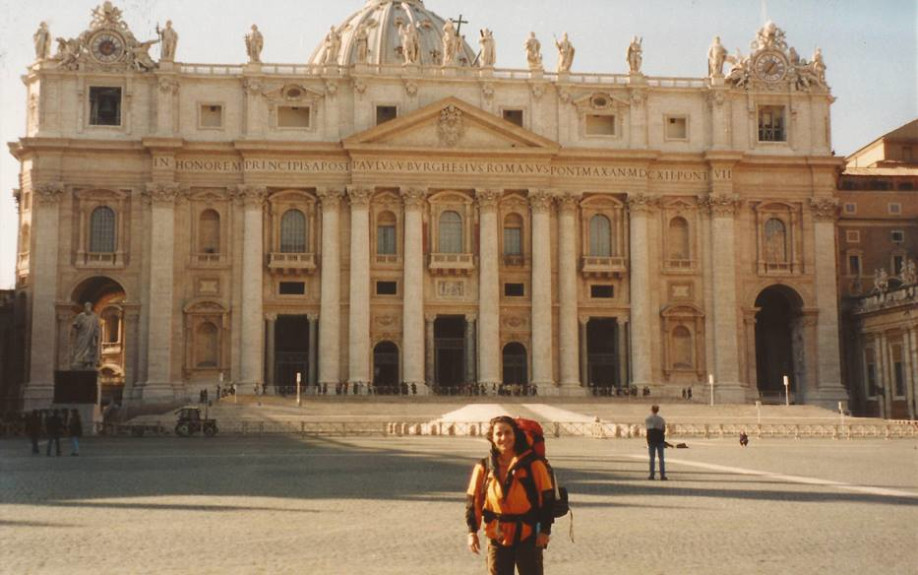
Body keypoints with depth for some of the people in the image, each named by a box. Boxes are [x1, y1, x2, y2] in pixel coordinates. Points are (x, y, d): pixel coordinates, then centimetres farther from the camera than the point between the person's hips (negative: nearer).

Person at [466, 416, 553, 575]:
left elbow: (547, 498, -5)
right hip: (497, 537, 3)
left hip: (527, 536, -2)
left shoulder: (533, 464, -8)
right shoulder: (484, 467, -1)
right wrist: (472, 531, -2)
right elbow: (473, 500, 3)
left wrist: (545, 530, -7)